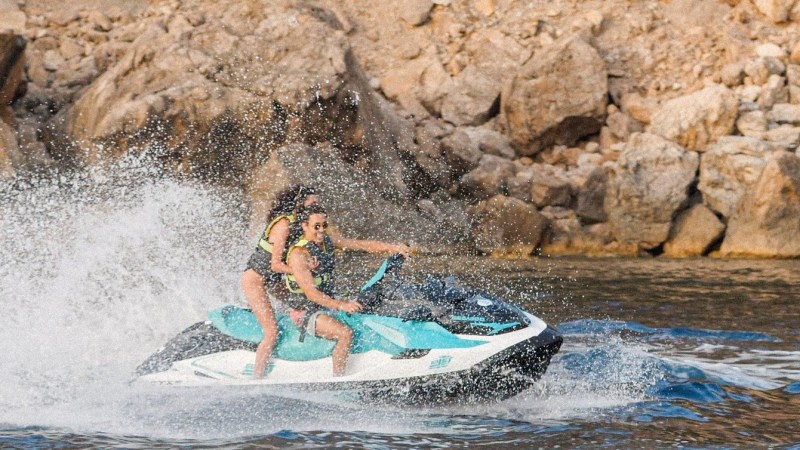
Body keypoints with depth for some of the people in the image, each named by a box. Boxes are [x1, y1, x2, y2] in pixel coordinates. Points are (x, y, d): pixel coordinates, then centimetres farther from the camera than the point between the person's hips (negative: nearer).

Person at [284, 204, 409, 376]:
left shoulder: (327, 241, 2)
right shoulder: (298, 254, -22)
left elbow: (361, 244, -1)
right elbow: (310, 293, -29)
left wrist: (392, 247, -12)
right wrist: (340, 306, -40)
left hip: (330, 301, 9)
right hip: (306, 312, -9)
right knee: (345, 333, -29)